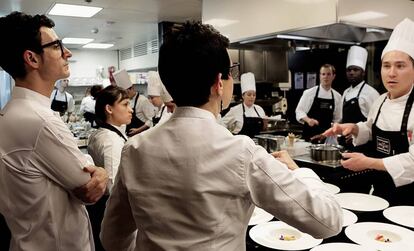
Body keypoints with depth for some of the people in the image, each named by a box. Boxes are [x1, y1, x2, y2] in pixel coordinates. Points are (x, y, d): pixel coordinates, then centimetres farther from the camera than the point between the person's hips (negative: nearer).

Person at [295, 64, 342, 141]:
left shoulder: (337, 96, 6)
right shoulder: (309, 93, -4)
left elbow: (337, 119, 13)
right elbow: (299, 111, -4)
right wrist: (308, 120, -23)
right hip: (309, 134, -3)